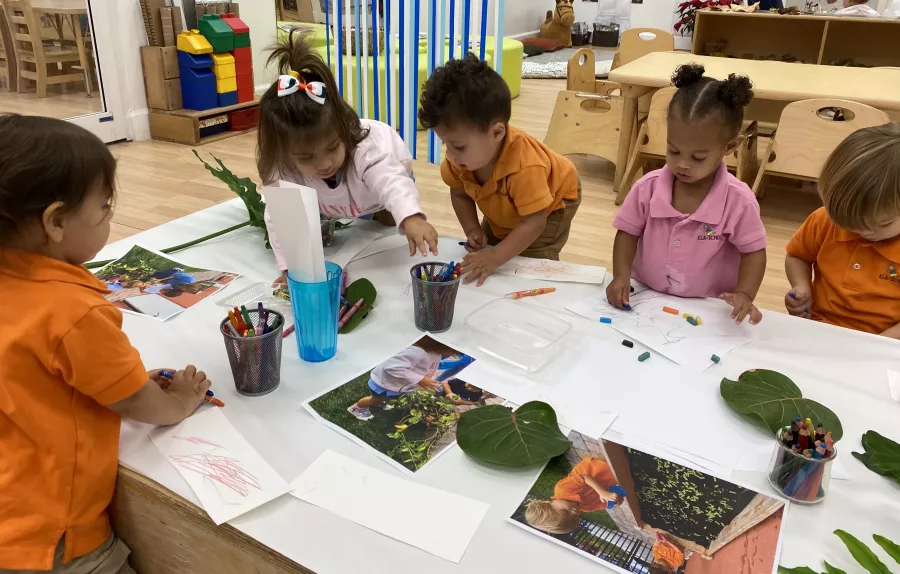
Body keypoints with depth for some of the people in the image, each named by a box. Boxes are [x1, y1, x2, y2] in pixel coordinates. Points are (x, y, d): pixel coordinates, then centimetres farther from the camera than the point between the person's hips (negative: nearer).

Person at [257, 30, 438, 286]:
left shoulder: (366, 150, -50)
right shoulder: (284, 171, -40)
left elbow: (391, 181, -65)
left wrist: (410, 217, -86)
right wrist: (291, 266, -48)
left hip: (387, 167, -2)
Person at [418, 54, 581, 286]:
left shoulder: (525, 168, -47)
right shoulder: (459, 158, -28)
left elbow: (534, 223, -41)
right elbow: (459, 194, -9)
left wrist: (495, 257, -47)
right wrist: (473, 230, -24)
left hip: (553, 203, -6)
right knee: (484, 250, 7)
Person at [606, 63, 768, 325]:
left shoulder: (738, 201, -12)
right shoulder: (647, 188, -7)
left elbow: (753, 251, -3)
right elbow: (628, 233, 3)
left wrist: (744, 294, -19)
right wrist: (621, 276, -12)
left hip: (708, 309, -1)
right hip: (646, 298, 2)